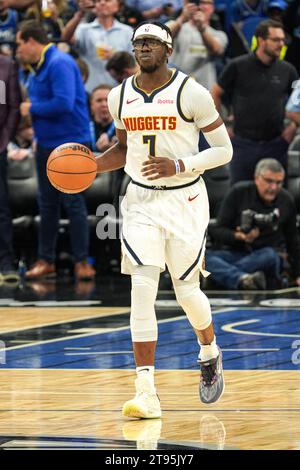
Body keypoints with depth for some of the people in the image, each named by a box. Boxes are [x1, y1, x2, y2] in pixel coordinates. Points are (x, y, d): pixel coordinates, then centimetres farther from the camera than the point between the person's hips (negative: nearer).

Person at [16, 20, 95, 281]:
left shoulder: (60, 64, -17)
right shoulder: (38, 68, 12)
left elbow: (64, 103, -27)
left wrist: (32, 109, -15)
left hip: (69, 142, -9)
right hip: (47, 144, 9)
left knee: (73, 203, -4)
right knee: (47, 203, 12)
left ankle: (82, 262, 2)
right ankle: (46, 261, 18)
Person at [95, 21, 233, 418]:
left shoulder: (191, 94, -11)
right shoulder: (120, 96, 3)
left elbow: (223, 150, -6)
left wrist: (178, 165, -20)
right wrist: (92, 165, 0)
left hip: (185, 199, -3)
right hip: (141, 202, 3)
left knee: (187, 290, 6)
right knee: (142, 289, -11)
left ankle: (210, 354, 40)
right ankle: (146, 395, -14)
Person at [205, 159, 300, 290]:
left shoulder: (286, 201, 6)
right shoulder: (238, 192, 0)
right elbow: (217, 231, -2)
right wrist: (238, 236, -22)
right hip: (235, 253, 0)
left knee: (270, 256, -38)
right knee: (204, 256, -33)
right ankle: (243, 279, -58)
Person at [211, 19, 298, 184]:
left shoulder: (287, 70, 3)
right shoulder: (238, 67, -3)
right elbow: (215, 94, 6)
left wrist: (293, 127, 3)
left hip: (275, 145, 2)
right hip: (243, 144, -2)